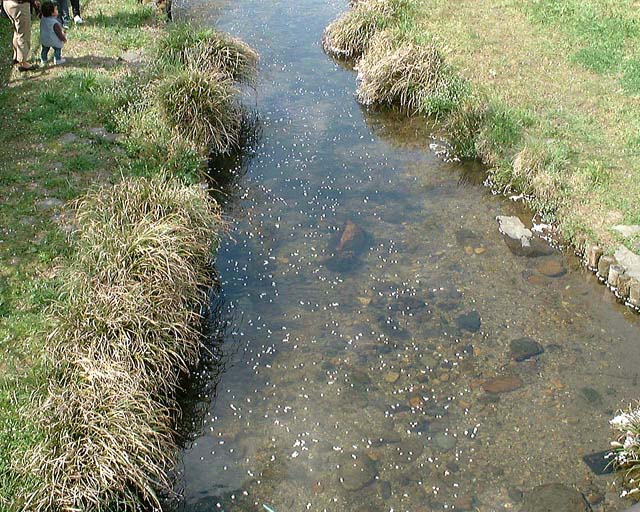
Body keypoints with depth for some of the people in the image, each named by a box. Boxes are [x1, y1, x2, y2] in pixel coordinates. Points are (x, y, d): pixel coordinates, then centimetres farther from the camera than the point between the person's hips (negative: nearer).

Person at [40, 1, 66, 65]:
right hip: (54, 41, -7)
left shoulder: (42, 19, -7)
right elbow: (59, 32, -20)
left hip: (44, 40, 7)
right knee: (57, 49, 15)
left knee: (45, 49, 23)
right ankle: (57, 60, 24)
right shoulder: (55, 23, -30)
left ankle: (43, 60, 35)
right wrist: (63, 38, -5)